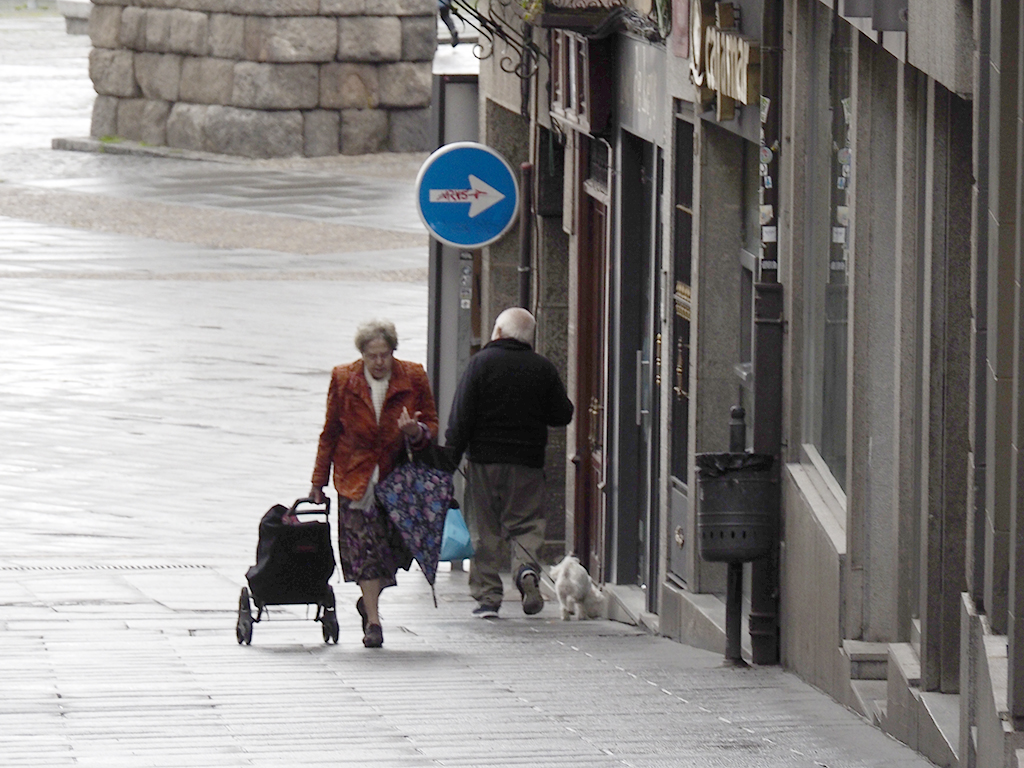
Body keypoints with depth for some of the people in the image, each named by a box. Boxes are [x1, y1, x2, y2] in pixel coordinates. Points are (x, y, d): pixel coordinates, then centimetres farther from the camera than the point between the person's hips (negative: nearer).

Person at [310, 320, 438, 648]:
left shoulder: (413, 378, -1)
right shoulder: (344, 380, 0)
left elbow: (431, 424, 8)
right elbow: (330, 433, 8)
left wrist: (416, 432, -17)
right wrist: (319, 482, 8)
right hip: (356, 479, -1)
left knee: (396, 545, -2)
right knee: (364, 547, -10)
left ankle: (369, 600, 25)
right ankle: (373, 620, -7)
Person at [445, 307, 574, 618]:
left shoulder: (481, 362, -4)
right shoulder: (543, 368, 2)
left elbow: (461, 417, -7)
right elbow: (562, 415, 7)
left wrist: (452, 454, -2)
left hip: (484, 458, -1)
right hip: (528, 463, 1)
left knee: (484, 529, 6)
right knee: (526, 523, 8)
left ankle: (487, 595, 4)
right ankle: (527, 567, -20)